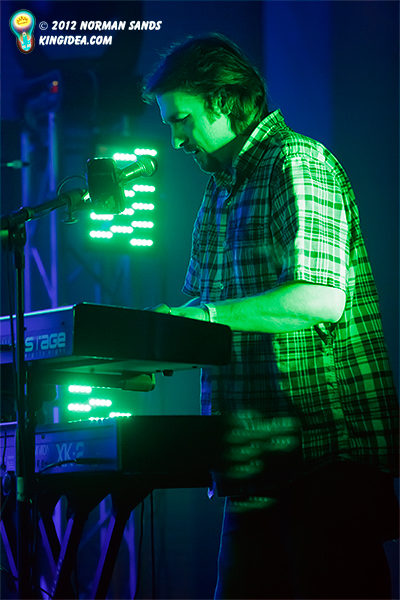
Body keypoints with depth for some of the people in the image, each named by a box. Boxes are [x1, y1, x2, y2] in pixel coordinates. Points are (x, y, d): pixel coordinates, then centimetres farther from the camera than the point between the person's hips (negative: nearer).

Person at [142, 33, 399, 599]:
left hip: (329, 453, -9)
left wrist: (205, 315, -17)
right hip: (256, 464, 9)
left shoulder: (299, 164, -9)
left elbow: (321, 297, -22)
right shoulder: (220, 191, 20)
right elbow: (199, 304, 26)